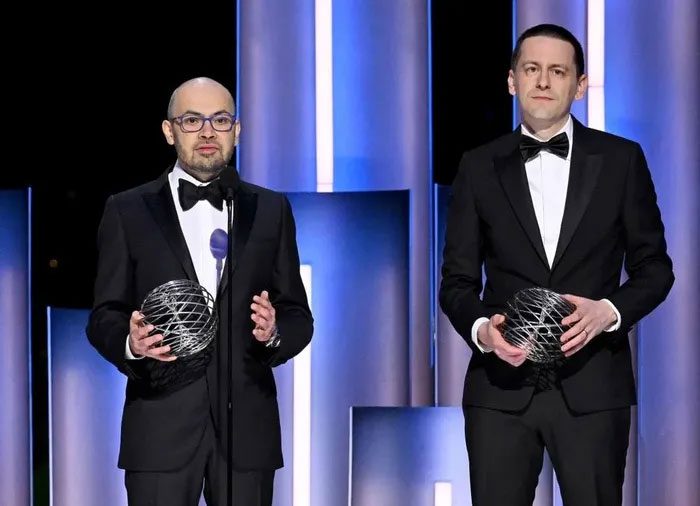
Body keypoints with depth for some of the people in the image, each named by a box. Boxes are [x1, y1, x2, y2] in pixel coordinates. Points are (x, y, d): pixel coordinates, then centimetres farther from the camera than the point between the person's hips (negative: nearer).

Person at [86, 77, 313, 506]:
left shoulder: (271, 210, 11)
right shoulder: (128, 212, 7)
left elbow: (298, 315, 11)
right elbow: (104, 317, 5)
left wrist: (275, 333, -12)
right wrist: (130, 342, -17)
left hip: (247, 425, 2)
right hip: (161, 426, -1)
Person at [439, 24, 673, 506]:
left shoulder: (622, 160, 5)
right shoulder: (479, 166, 7)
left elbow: (654, 267, 6)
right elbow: (457, 280, 7)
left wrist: (610, 310, -13)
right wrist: (481, 328, -13)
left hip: (592, 387, -1)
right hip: (502, 385, 1)